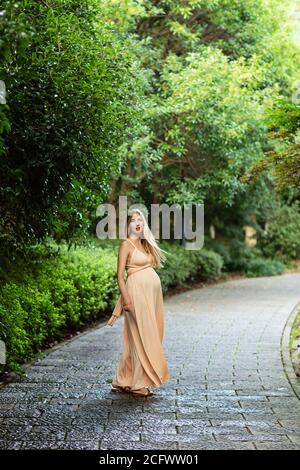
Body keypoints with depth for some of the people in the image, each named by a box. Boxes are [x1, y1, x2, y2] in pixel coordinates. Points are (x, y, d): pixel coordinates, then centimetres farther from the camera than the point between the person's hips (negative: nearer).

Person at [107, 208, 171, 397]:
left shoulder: (144, 244, 17)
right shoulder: (126, 245, -6)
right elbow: (120, 275, -10)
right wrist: (126, 299, -18)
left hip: (152, 293, 8)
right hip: (137, 291, -8)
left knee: (150, 336, 10)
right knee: (141, 337, -7)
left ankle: (124, 381, 18)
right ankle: (138, 384, 0)